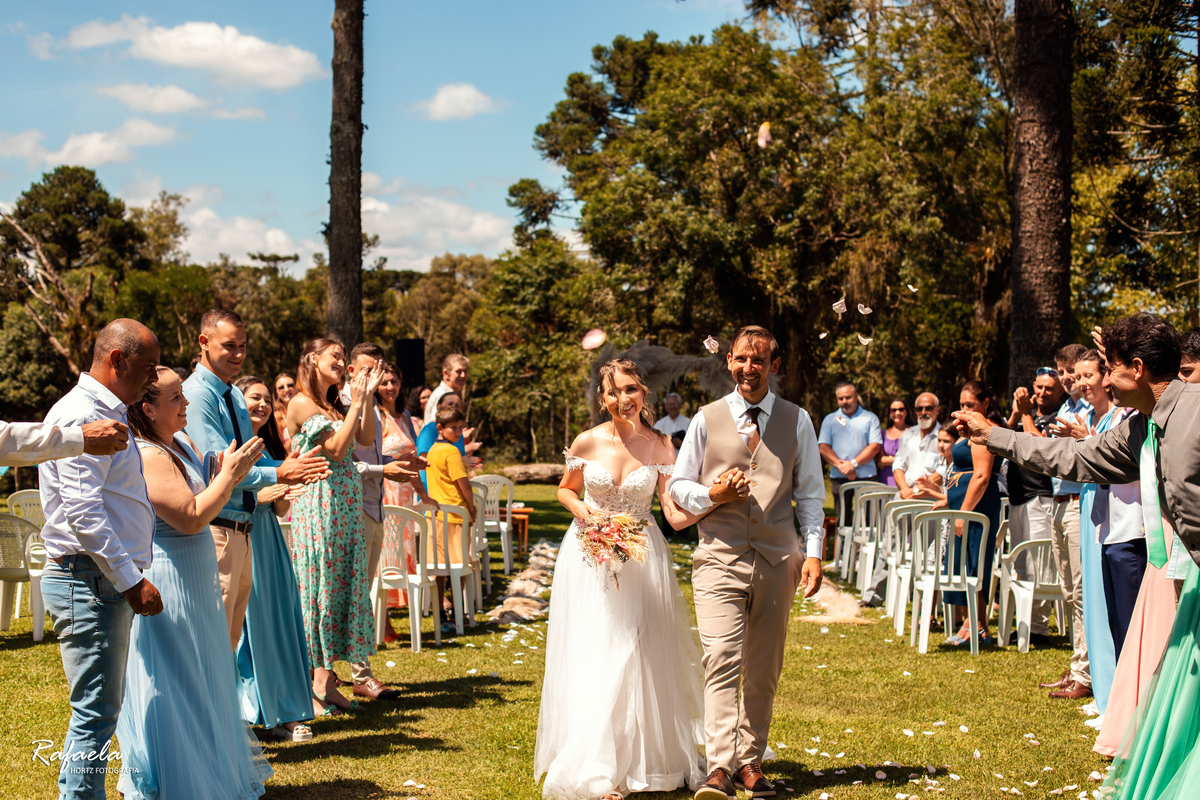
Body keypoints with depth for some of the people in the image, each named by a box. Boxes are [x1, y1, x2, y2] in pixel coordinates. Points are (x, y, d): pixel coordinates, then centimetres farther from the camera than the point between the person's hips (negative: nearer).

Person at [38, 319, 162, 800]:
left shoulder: (107, 414, 20)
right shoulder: (81, 415, -13)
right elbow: (82, 511, -21)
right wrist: (130, 580, -21)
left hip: (109, 582, 11)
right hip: (89, 581, -11)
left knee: (99, 710, 13)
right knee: (96, 712, -9)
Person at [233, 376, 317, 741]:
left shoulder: (271, 449, 17)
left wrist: (284, 496, -2)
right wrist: (257, 496, -18)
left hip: (269, 545, 7)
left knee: (278, 623, 4)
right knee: (243, 625, -5)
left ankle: (284, 713, 9)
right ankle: (240, 714, 2)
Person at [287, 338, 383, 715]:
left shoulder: (335, 405, 16)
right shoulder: (301, 403, -8)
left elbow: (366, 439, 5)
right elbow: (337, 448, -14)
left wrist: (367, 397, 2)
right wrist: (356, 404, -11)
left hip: (346, 503, 8)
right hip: (318, 502, -8)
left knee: (341, 582, 7)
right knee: (319, 584, -5)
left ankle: (326, 678, 11)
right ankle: (313, 682, 0)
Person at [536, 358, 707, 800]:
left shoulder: (659, 446, -5)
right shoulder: (587, 443, -4)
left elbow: (678, 515, -9)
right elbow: (565, 489, 14)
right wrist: (582, 510, -7)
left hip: (641, 560, 0)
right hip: (589, 560, 0)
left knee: (636, 658, 0)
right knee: (590, 660, 1)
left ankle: (638, 762, 12)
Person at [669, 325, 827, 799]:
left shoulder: (797, 421, 8)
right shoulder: (707, 419, 5)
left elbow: (810, 493, 9)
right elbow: (678, 486, 10)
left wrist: (813, 552, -1)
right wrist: (712, 495, -10)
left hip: (777, 561, 2)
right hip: (719, 559, -2)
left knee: (764, 671, 9)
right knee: (722, 662, -14)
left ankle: (749, 760, 21)